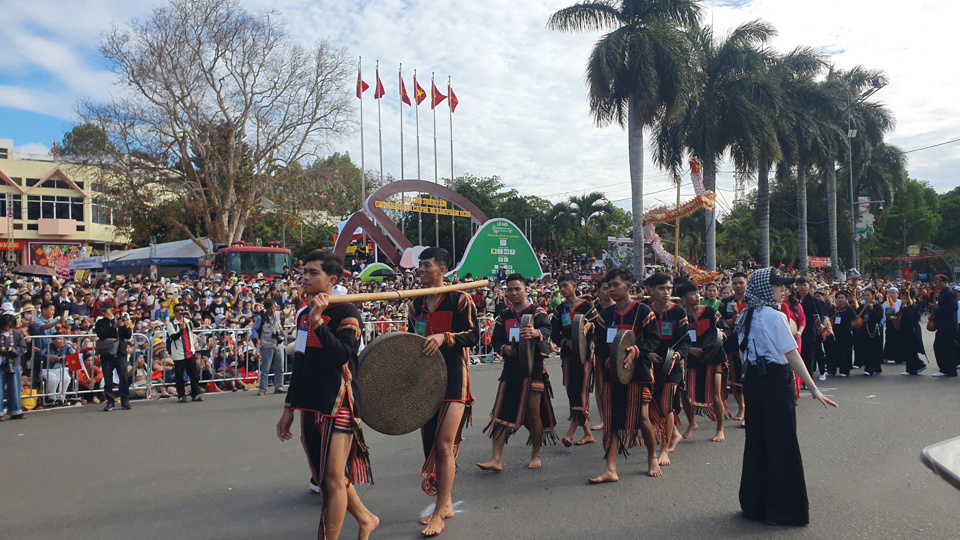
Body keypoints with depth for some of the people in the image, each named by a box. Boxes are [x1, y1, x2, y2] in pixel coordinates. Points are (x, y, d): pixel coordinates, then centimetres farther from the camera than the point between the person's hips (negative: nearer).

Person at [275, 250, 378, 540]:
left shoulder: (345, 311, -10)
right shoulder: (303, 313, 12)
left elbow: (342, 355, -24)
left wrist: (317, 321, -26)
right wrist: (289, 408, 19)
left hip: (338, 404, -8)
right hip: (310, 407, 8)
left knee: (333, 478, -6)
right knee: (325, 477, 16)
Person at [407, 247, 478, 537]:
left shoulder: (460, 299, -6)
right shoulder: (417, 304, 13)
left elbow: (473, 336, -12)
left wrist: (444, 337, -26)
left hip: (453, 379, -7)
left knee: (445, 445, -9)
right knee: (430, 444, 11)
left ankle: (440, 513, 2)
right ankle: (446, 503, 26)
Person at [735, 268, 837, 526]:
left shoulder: (745, 317, 9)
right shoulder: (775, 316, -14)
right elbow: (793, 356, -16)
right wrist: (814, 389, -14)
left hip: (752, 380, 8)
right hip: (776, 381, -8)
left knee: (756, 442, 14)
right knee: (782, 444, 2)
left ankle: (754, 504, 24)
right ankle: (782, 509, 11)